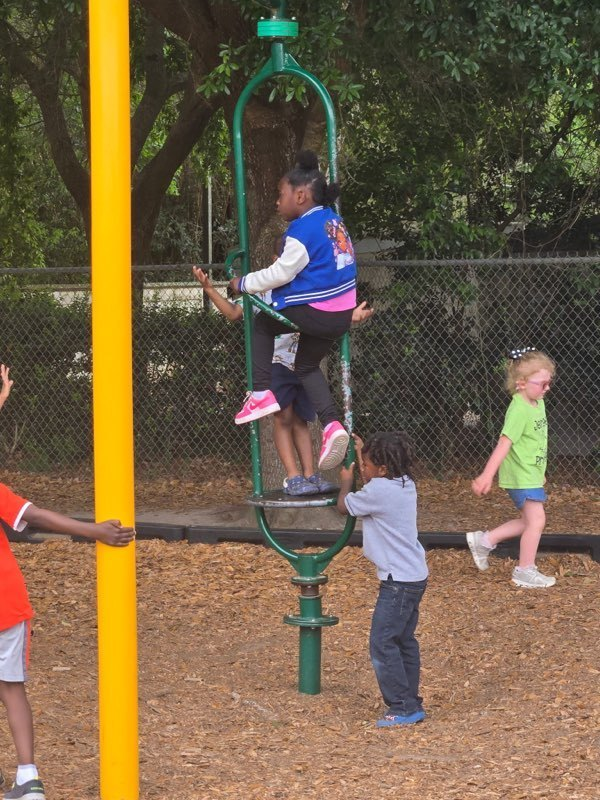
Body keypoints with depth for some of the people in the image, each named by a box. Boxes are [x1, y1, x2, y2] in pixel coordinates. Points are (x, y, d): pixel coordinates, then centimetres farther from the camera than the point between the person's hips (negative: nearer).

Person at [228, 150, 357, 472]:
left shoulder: (304, 228, -15)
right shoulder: (331, 219, 12)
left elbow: (281, 273, -13)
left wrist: (244, 284, -1)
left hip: (313, 312, -8)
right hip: (341, 315, 8)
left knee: (262, 324, 15)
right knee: (307, 365, 22)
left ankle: (261, 392, 7)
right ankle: (331, 424, 4)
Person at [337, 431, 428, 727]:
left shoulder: (379, 490, -20)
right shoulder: (404, 484, 6)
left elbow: (344, 506, -4)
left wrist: (346, 480, 15)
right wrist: (361, 451, 29)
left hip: (398, 581, -10)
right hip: (414, 576, 10)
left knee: (382, 643, -7)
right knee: (404, 641, 16)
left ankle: (403, 708, -6)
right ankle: (411, 702, 21)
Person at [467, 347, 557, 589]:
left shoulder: (538, 404, 8)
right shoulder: (519, 410, -21)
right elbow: (504, 443, -26)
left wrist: (540, 472, 27)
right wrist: (487, 475, -29)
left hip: (532, 474, 10)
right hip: (521, 476, -10)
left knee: (529, 521, 15)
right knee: (536, 520, -9)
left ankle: (484, 540, 24)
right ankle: (525, 571, 1)